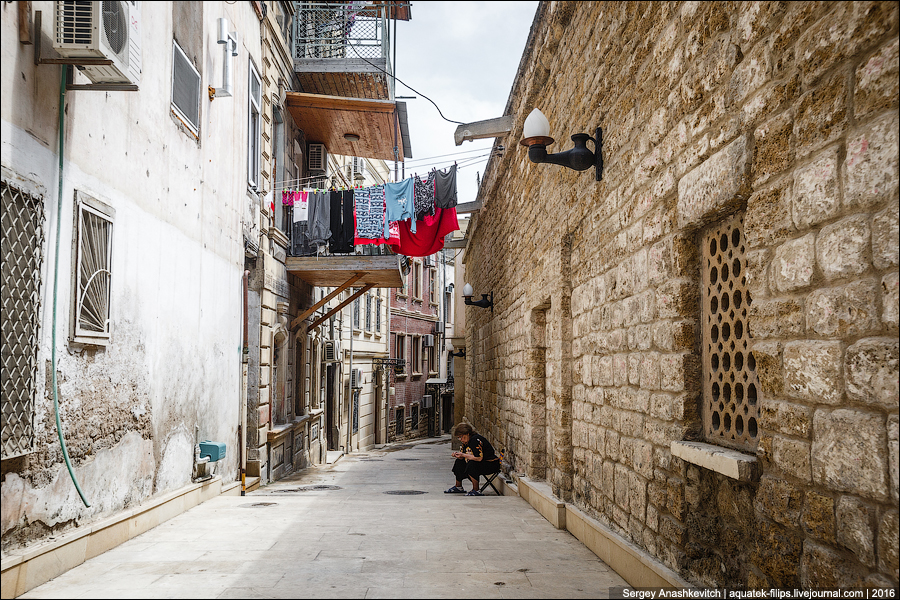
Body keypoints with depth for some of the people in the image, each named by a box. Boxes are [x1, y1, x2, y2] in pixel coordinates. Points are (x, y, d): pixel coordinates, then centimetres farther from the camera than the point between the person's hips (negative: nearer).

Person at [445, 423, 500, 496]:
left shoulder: (475, 440, -23)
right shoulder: (466, 441, 7)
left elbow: (479, 458, -32)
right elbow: (463, 457, 11)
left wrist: (463, 455, -23)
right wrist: (457, 455, -11)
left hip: (492, 464, -10)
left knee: (472, 465, -33)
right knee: (459, 462, 7)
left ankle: (476, 491, -25)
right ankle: (458, 487, 20)